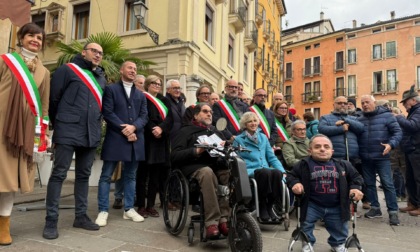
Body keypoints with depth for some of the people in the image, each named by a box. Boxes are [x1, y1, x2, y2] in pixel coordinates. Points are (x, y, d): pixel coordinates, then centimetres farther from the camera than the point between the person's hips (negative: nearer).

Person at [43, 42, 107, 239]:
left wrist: (95, 125, 13)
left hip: (90, 134, 6)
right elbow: (53, 98, -1)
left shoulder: (101, 78, 18)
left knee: (83, 175, 11)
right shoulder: (67, 70, 0)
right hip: (68, 132, -6)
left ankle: (81, 216, 20)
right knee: (59, 174, -3)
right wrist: (58, 124, 4)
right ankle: (51, 221, 4)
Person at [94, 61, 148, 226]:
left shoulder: (141, 95, 19)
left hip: (135, 140, 5)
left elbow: (144, 116, 8)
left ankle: (129, 209, 19)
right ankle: (103, 211, 8)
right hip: (115, 138, -4)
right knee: (106, 176, 0)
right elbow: (107, 113, -6)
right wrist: (123, 129, -13)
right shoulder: (111, 89, 5)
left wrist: (133, 127, -11)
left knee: (130, 176, 10)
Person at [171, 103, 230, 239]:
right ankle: (211, 223, -35)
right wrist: (196, 151, -16)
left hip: (217, 165, 4)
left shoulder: (216, 131, 27)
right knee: (207, 172, -38)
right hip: (195, 166, -4)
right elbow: (175, 156, -3)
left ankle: (224, 219, -28)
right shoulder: (186, 130, 11)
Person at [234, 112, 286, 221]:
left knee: (277, 172, -30)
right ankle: (262, 207, -21)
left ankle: (269, 206, -17)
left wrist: (283, 170, 2)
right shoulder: (238, 140, 8)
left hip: (266, 170, 4)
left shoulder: (263, 137, 20)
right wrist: (250, 171, -17)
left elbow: (272, 157, 17)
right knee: (265, 172, -36)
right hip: (249, 171, -4)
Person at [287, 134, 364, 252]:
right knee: (306, 224, 2)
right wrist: (295, 183, -20)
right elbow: (291, 176, -1)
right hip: (312, 205, -2)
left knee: (340, 228, 16)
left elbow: (356, 177, 10)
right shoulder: (304, 164, -9)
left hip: (337, 207, 2)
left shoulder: (343, 165, -2)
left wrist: (355, 188, -7)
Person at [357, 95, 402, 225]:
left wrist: (391, 144, -20)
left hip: (381, 157, -4)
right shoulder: (359, 119, 10)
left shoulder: (386, 115, -1)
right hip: (365, 158, 4)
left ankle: (393, 212, 5)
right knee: (369, 183, 11)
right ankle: (375, 208, 24)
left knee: (387, 184, -5)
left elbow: (398, 132, -4)